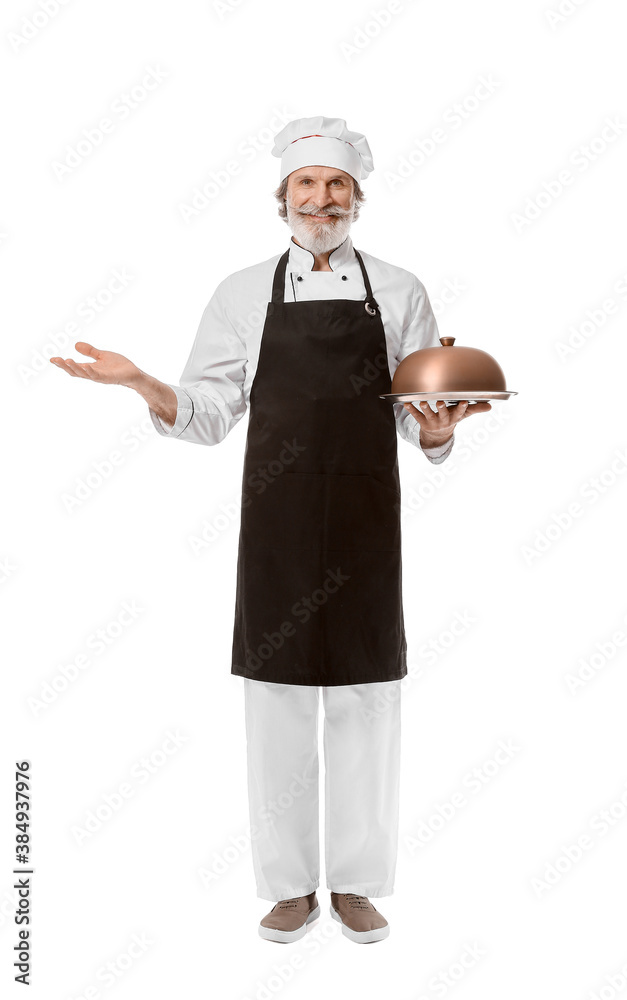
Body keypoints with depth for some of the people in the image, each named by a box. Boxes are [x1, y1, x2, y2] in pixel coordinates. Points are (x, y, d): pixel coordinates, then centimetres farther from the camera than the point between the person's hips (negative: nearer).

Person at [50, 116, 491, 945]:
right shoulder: (244, 293, 7)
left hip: (367, 523, 0)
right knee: (278, 697, 6)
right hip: (276, 525, 0)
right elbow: (205, 418, 5)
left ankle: (358, 884, 25)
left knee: (367, 699, 7)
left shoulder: (399, 292, 7)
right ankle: (291, 885, 24)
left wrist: (438, 428, -16)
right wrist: (141, 383, -12)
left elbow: (422, 425, 7)